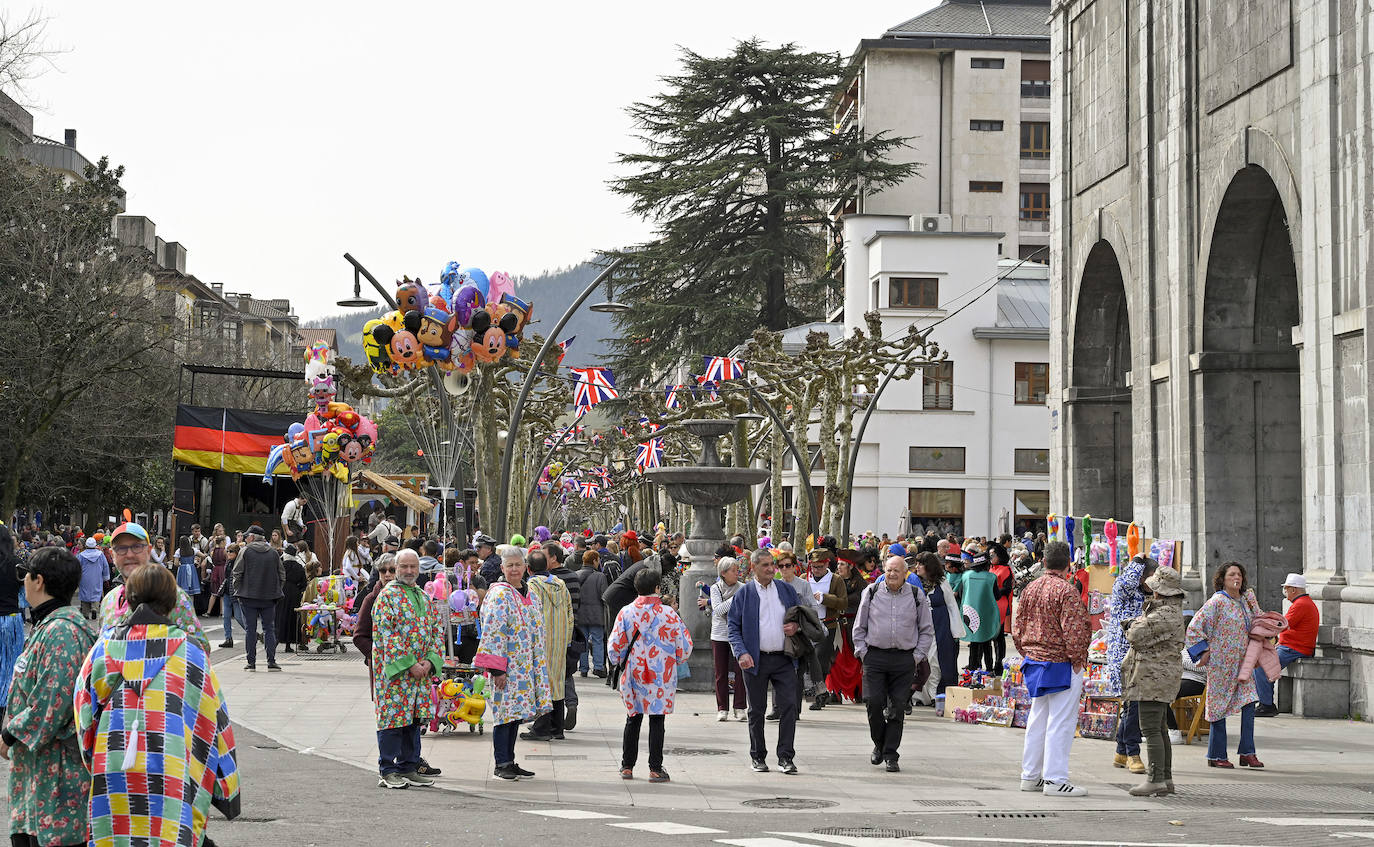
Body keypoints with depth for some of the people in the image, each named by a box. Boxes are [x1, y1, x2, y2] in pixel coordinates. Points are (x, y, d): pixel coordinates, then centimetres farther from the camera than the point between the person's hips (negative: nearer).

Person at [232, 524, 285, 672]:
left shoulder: (246, 551, -4)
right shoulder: (273, 553, 6)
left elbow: (237, 574, -5)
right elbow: (282, 575, 8)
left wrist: (238, 591, 5)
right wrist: (276, 591, 15)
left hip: (249, 598, -2)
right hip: (269, 598, 3)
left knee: (250, 630, 3)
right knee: (269, 629, 7)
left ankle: (251, 662, 2)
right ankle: (271, 661, 0)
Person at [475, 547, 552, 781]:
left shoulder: (531, 595, 14)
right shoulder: (499, 596, -11)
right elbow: (493, 634, -15)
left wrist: (539, 665, 18)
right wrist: (497, 669, -19)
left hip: (527, 665, 7)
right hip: (506, 666, -7)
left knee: (516, 713, 10)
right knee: (506, 712, -6)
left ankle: (510, 761, 16)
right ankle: (502, 764, 0)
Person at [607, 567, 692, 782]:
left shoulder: (626, 612, -3)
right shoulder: (669, 614, -6)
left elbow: (614, 646, -1)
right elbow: (685, 645, -1)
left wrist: (619, 663, 18)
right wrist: (676, 662, 18)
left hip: (633, 675, 2)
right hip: (661, 676, -2)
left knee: (633, 719, 14)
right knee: (657, 721, 2)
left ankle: (627, 766, 17)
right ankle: (655, 769, 0)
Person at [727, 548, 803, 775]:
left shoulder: (786, 590, 9)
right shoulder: (744, 594, 1)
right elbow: (734, 627, 0)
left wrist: (796, 626, -3)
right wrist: (741, 653, -14)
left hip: (784, 659, 2)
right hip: (756, 660, -2)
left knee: (789, 706, -6)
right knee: (756, 710, 7)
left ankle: (785, 757, 0)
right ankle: (757, 756, 18)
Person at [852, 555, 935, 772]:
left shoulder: (917, 596, 6)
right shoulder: (871, 592, 6)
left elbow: (927, 630, 11)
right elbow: (859, 627, 12)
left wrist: (917, 656, 2)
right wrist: (863, 653, 2)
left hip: (905, 659, 0)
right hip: (874, 656, 0)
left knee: (897, 708, -1)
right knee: (874, 702, -8)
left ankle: (891, 755, 6)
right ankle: (879, 745, 15)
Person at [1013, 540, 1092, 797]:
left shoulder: (1030, 589, 8)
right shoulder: (1067, 591, -16)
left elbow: (1018, 627, 13)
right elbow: (1073, 630, -21)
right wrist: (1077, 659, -10)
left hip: (1034, 661, 8)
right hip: (1061, 665, -8)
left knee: (1037, 720, 15)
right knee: (1060, 722, -4)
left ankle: (1030, 775, 21)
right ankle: (1055, 779, -4)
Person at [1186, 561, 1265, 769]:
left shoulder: (1247, 600, 9)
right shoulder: (1217, 601, -11)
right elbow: (1194, 627, -13)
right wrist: (1204, 650, -12)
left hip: (1242, 662, 6)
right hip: (1221, 662, -6)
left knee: (1249, 703, -4)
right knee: (1219, 706, 0)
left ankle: (1247, 753, 0)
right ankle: (1216, 756, 8)